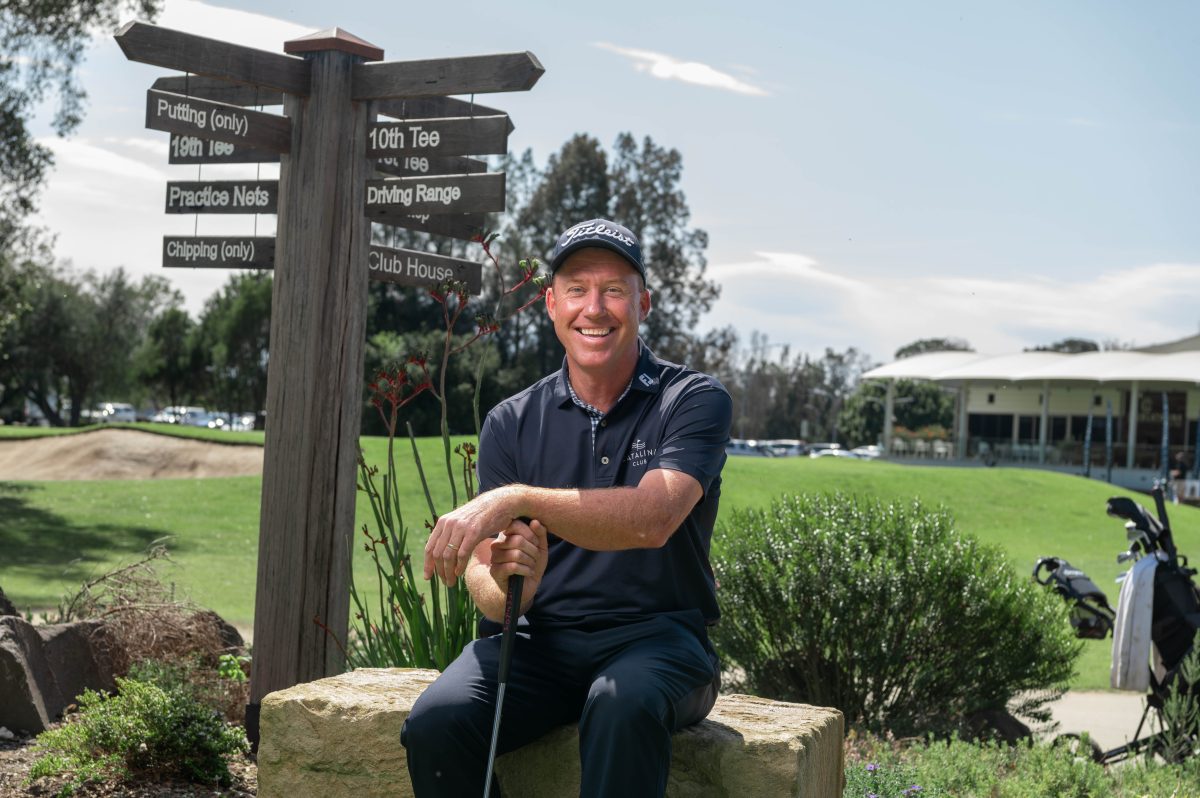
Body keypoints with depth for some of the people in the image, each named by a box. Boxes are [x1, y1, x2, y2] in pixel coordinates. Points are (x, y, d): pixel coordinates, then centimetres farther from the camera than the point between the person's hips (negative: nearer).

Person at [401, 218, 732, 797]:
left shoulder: (695, 401, -2)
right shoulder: (511, 423, 8)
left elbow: (653, 518, -21)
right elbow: (481, 571, 2)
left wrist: (516, 500, -29)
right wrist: (505, 585, -23)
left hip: (654, 635, -3)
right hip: (538, 639, 3)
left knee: (623, 707, -37)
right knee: (435, 723, -25)